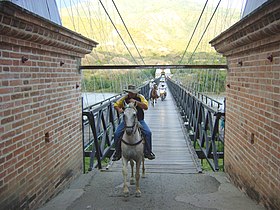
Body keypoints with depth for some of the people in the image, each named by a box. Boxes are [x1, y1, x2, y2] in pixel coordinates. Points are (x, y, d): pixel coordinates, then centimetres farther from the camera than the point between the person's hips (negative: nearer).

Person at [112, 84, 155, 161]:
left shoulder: (140, 97, -3)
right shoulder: (124, 98, 1)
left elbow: (146, 107, -16)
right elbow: (116, 105, 9)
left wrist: (136, 101, -25)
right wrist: (118, 109, -15)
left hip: (139, 120, -1)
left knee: (148, 132, -22)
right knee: (116, 133, -15)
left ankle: (147, 152, -4)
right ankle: (118, 152, 3)